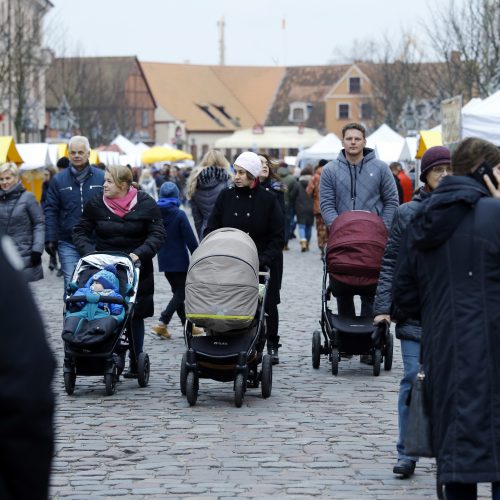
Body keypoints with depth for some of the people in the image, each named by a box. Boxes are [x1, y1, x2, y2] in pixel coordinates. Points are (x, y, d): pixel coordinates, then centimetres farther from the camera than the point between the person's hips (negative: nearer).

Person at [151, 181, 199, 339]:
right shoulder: (179, 215, -14)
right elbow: (190, 239, -14)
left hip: (164, 261, 6)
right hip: (179, 260, -6)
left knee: (177, 291, 15)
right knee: (181, 292, 1)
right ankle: (162, 323, -12)